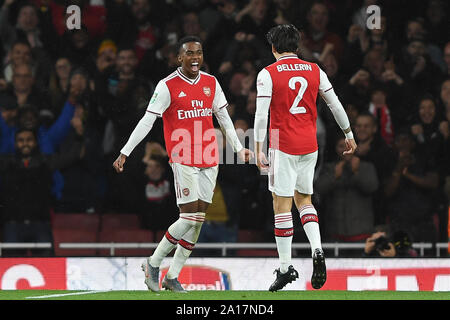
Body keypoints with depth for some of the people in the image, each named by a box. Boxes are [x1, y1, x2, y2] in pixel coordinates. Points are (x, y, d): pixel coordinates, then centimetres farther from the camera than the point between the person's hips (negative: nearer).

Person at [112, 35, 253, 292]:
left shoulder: (211, 83, 9)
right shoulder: (168, 86, -6)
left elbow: (224, 117, 21)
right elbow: (147, 121, -7)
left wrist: (239, 148, 21)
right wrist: (124, 153, -11)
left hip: (209, 160, 6)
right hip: (183, 160, -6)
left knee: (198, 221, 4)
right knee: (190, 217, -13)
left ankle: (173, 276, 10)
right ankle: (153, 264, 4)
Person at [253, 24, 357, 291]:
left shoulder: (268, 74, -6)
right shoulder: (314, 71, 5)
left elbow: (261, 114, -12)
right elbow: (335, 104, 10)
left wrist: (258, 149, -9)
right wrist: (349, 134, 22)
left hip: (283, 147, -4)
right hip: (309, 146, 4)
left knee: (282, 205, 1)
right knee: (304, 200, 18)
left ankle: (285, 267, 2)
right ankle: (317, 250, -4)